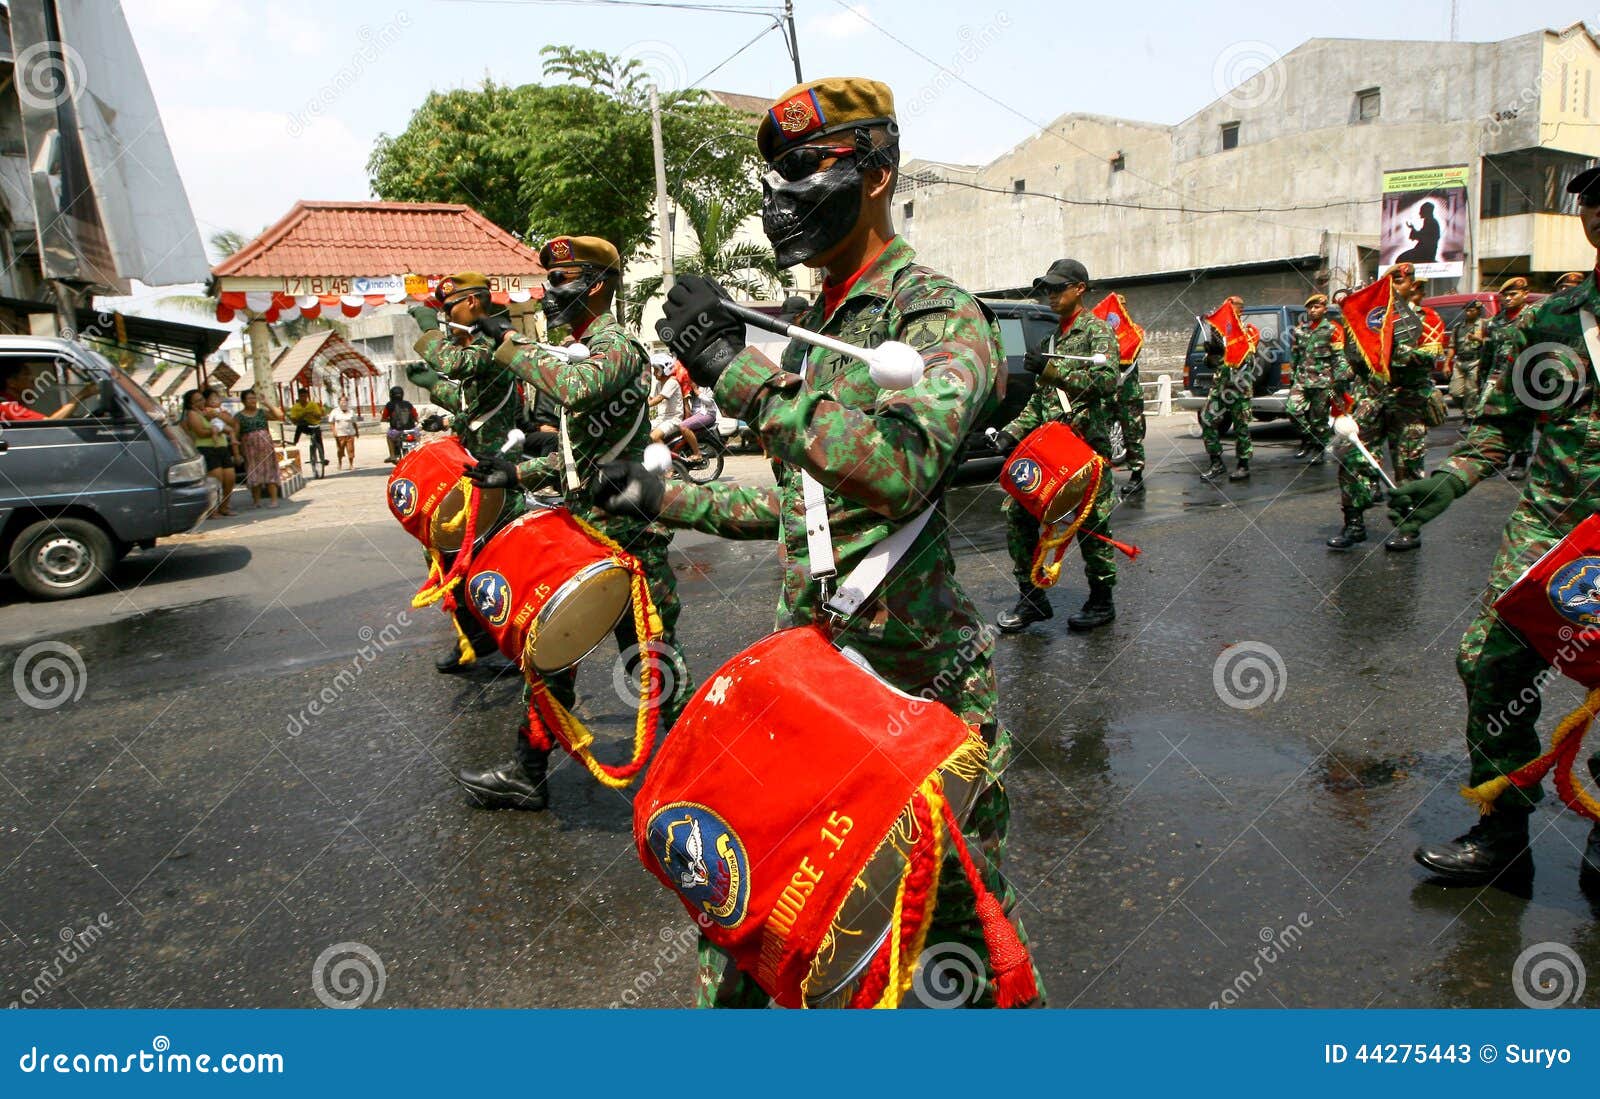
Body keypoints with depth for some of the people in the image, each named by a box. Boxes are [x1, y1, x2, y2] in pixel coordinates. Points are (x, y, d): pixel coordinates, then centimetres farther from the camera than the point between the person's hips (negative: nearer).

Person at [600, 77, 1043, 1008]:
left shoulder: (941, 316, -12)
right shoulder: (812, 328, 14)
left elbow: (898, 467, -32)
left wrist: (739, 373, -30)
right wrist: (665, 498, 18)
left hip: (918, 670, -7)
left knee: (963, 913, 8)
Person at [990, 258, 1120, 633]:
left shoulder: (1096, 329, -1)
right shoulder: (1051, 340, 22)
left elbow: (1107, 380, -17)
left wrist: (1051, 368, -21)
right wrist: (1014, 430, 10)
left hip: (1087, 442, -7)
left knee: (1091, 523, -1)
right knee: (1016, 511, -1)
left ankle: (1102, 601, 15)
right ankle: (1032, 598, 8)